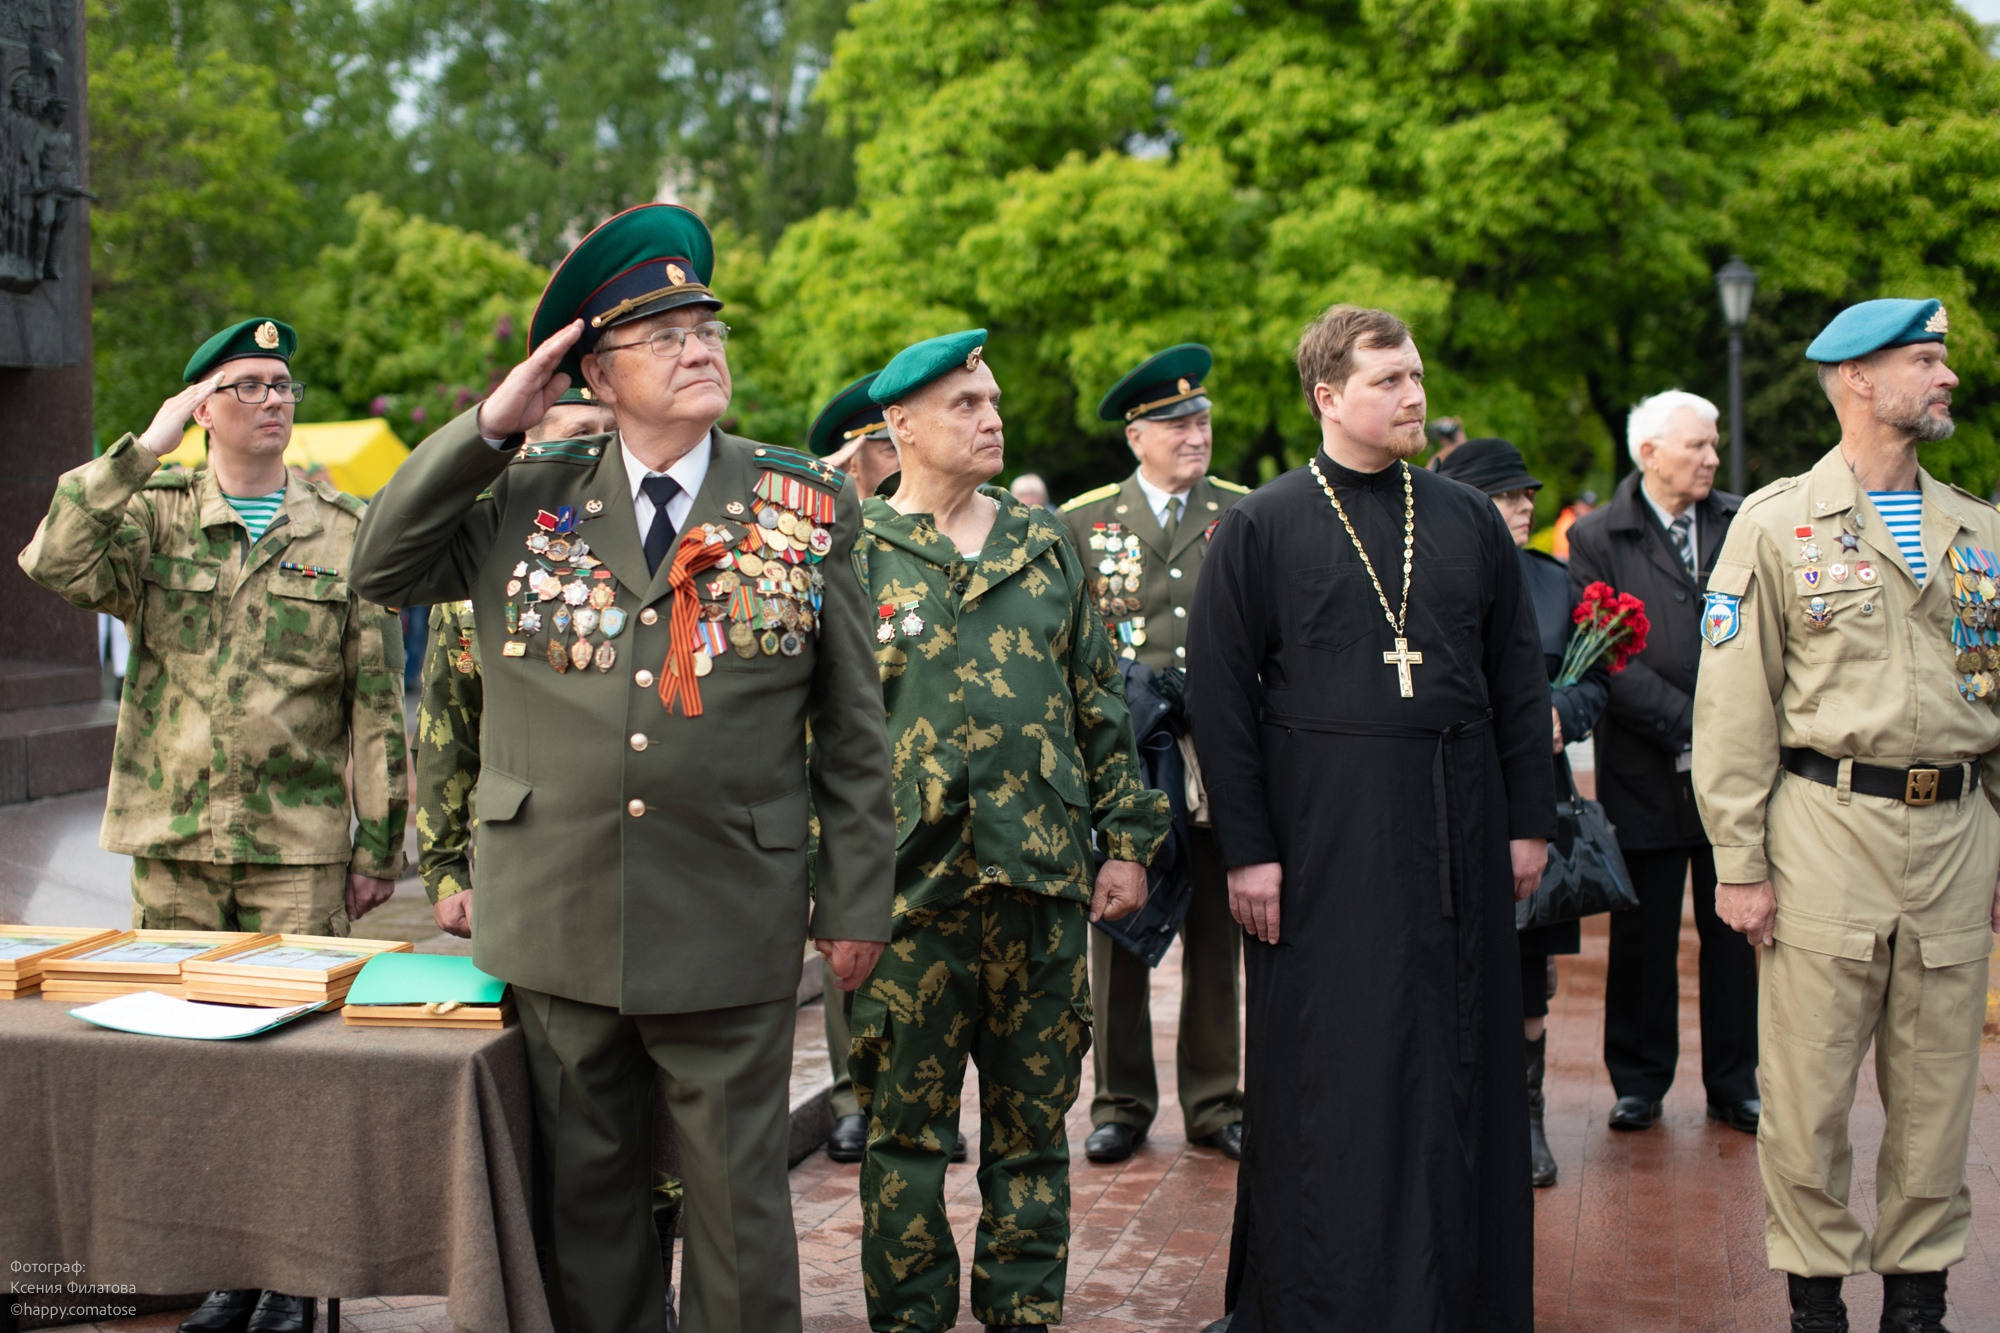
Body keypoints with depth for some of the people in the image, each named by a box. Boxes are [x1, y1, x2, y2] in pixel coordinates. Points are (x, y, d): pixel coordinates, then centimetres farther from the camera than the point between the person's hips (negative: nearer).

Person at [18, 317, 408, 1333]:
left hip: (301, 851, -2)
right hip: (172, 842, 2)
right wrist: (143, 448, -14)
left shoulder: (343, 533, 5)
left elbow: (378, 701, 4)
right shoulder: (153, 517, 7)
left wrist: (379, 843, 1)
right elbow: (53, 563, -14)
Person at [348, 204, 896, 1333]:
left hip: (732, 930, -1)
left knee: (739, 1200, 8)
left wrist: (858, 901, 2)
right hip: (558, 920, 2)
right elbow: (380, 569, 6)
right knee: (588, 1195, 13)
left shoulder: (806, 507, 2)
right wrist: (489, 426, -2)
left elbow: (854, 725, 3)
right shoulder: (529, 498, 6)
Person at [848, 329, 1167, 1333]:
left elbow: (1098, 702, 14)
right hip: (911, 886, -3)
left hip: (1043, 880, 3)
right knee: (905, 1126, 3)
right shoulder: (856, 555, 1)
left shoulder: (1043, 548, 12)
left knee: (1033, 1120, 10)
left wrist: (1125, 838, 9)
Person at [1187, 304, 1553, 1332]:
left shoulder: (1470, 522, 10)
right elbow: (1220, 696, -3)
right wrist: (1246, 849, -9)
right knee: (1332, 1079, 0)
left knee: (1461, 1070, 8)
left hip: (1459, 844, 4)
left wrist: (1529, 822, 8)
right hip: (1324, 849, -3)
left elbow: (1519, 680, 13)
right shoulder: (1261, 527, -1)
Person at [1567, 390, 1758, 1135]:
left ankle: (1733, 1085, 20)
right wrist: (1688, 722, -15)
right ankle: (1639, 1081, 19)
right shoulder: (1597, 539, -1)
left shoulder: (1743, 526, 9)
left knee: (1733, 929, 9)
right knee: (1644, 937, 6)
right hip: (1646, 772, -2)